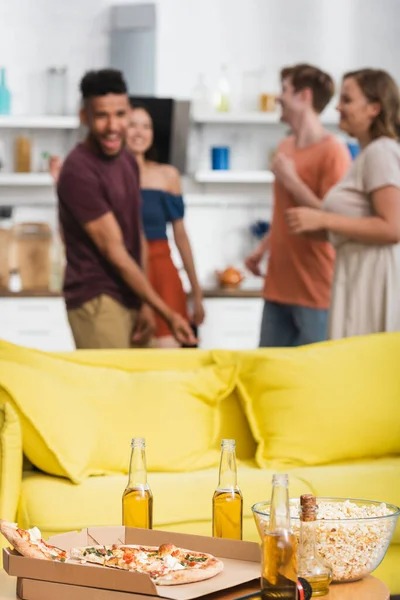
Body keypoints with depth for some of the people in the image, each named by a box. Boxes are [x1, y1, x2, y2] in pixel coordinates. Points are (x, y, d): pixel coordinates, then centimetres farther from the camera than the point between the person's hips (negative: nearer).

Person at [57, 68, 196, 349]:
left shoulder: (129, 161, 9)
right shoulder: (78, 171, -17)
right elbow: (113, 250, -17)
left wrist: (145, 305, 5)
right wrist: (168, 314, -16)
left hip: (129, 298, 8)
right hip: (97, 300, -8)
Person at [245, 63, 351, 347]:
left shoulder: (332, 151, -12)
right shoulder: (285, 147, 12)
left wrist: (290, 179, -15)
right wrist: (262, 249, 14)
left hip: (315, 291, -8)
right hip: (279, 285, 8)